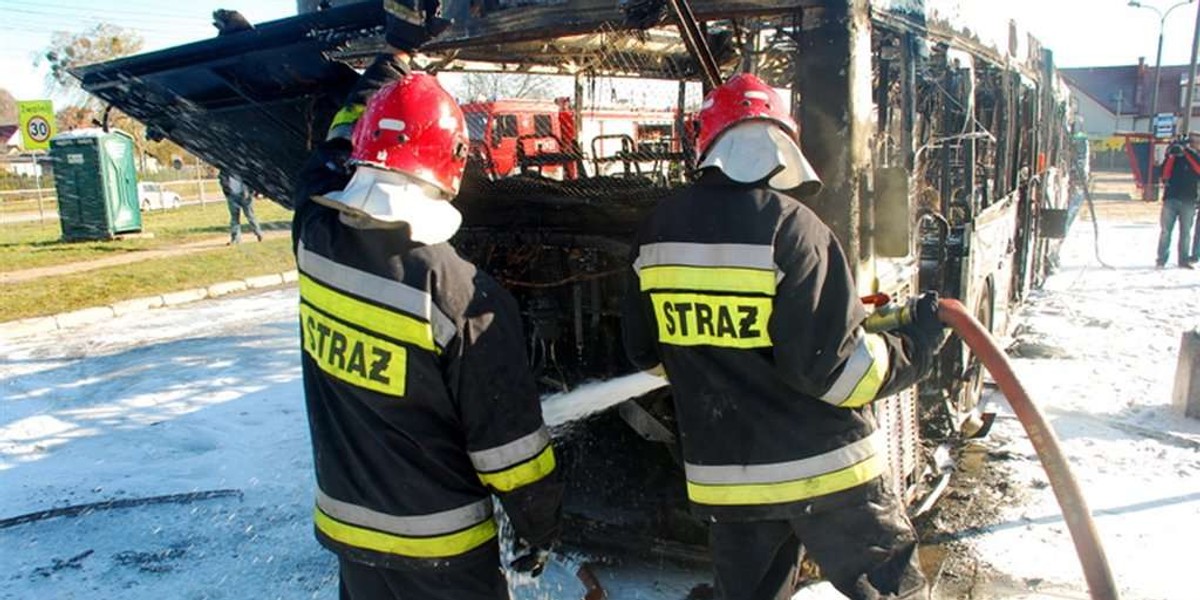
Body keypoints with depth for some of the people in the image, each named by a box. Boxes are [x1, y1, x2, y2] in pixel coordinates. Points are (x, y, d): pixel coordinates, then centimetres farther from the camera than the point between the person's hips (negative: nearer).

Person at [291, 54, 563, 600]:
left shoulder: (315, 242, -11)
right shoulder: (463, 296, -27)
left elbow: (334, 155, 13)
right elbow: (510, 439, -18)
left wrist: (383, 75, 24)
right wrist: (538, 525, -2)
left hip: (344, 525, 6)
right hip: (438, 548, -5)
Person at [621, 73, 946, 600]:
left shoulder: (657, 231, 0)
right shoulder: (791, 228, -19)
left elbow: (646, 350, 10)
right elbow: (832, 367, -21)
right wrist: (917, 343, -5)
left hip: (719, 473, 6)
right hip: (821, 468, -5)